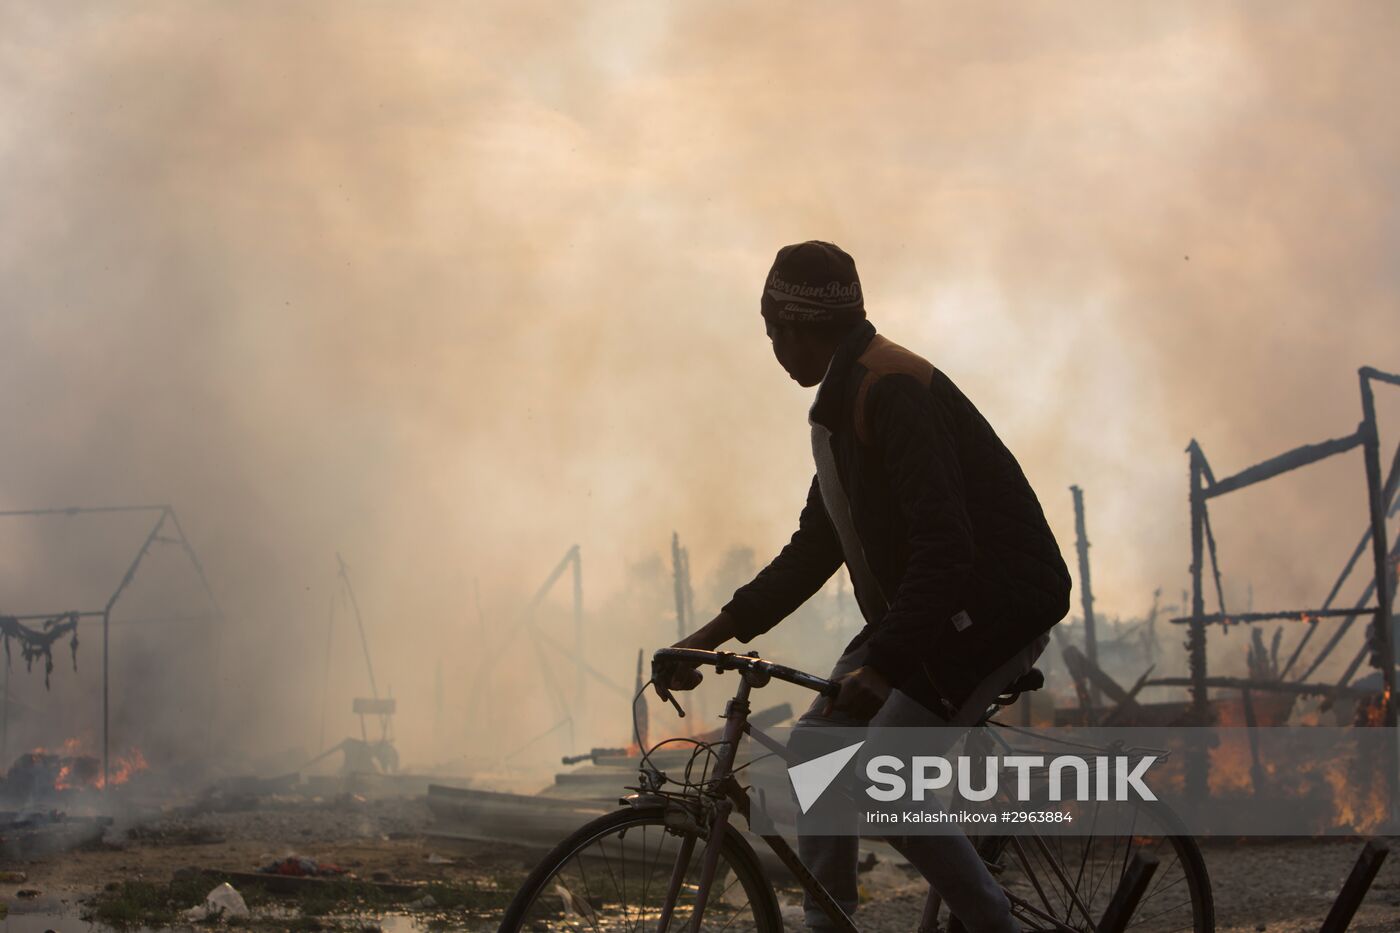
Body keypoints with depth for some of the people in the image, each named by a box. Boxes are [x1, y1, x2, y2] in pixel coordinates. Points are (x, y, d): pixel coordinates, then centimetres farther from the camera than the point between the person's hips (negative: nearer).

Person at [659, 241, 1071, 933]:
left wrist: (882, 666, -36)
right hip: (924, 605, 10)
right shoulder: (842, 400, 12)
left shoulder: (893, 388, -20)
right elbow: (814, 548, 17)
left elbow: (945, 547, -30)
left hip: (999, 603, -10)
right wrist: (715, 632, 12)